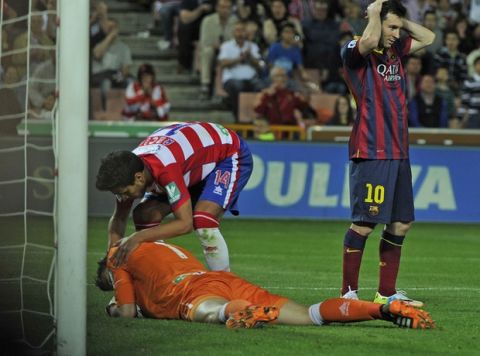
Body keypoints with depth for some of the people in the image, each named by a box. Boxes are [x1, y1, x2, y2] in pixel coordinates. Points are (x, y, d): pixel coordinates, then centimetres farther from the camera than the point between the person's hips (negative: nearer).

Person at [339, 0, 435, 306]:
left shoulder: (396, 50, 15)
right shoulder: (354, 51, -7)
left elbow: (428, 38, 28)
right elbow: (370, 40, -29)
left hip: (398, 151, 8)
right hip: (370, 152, -8)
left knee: (400, 224, 9)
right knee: (364, 223, -9)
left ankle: (387, 293, 17)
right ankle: (349, 292, -3)